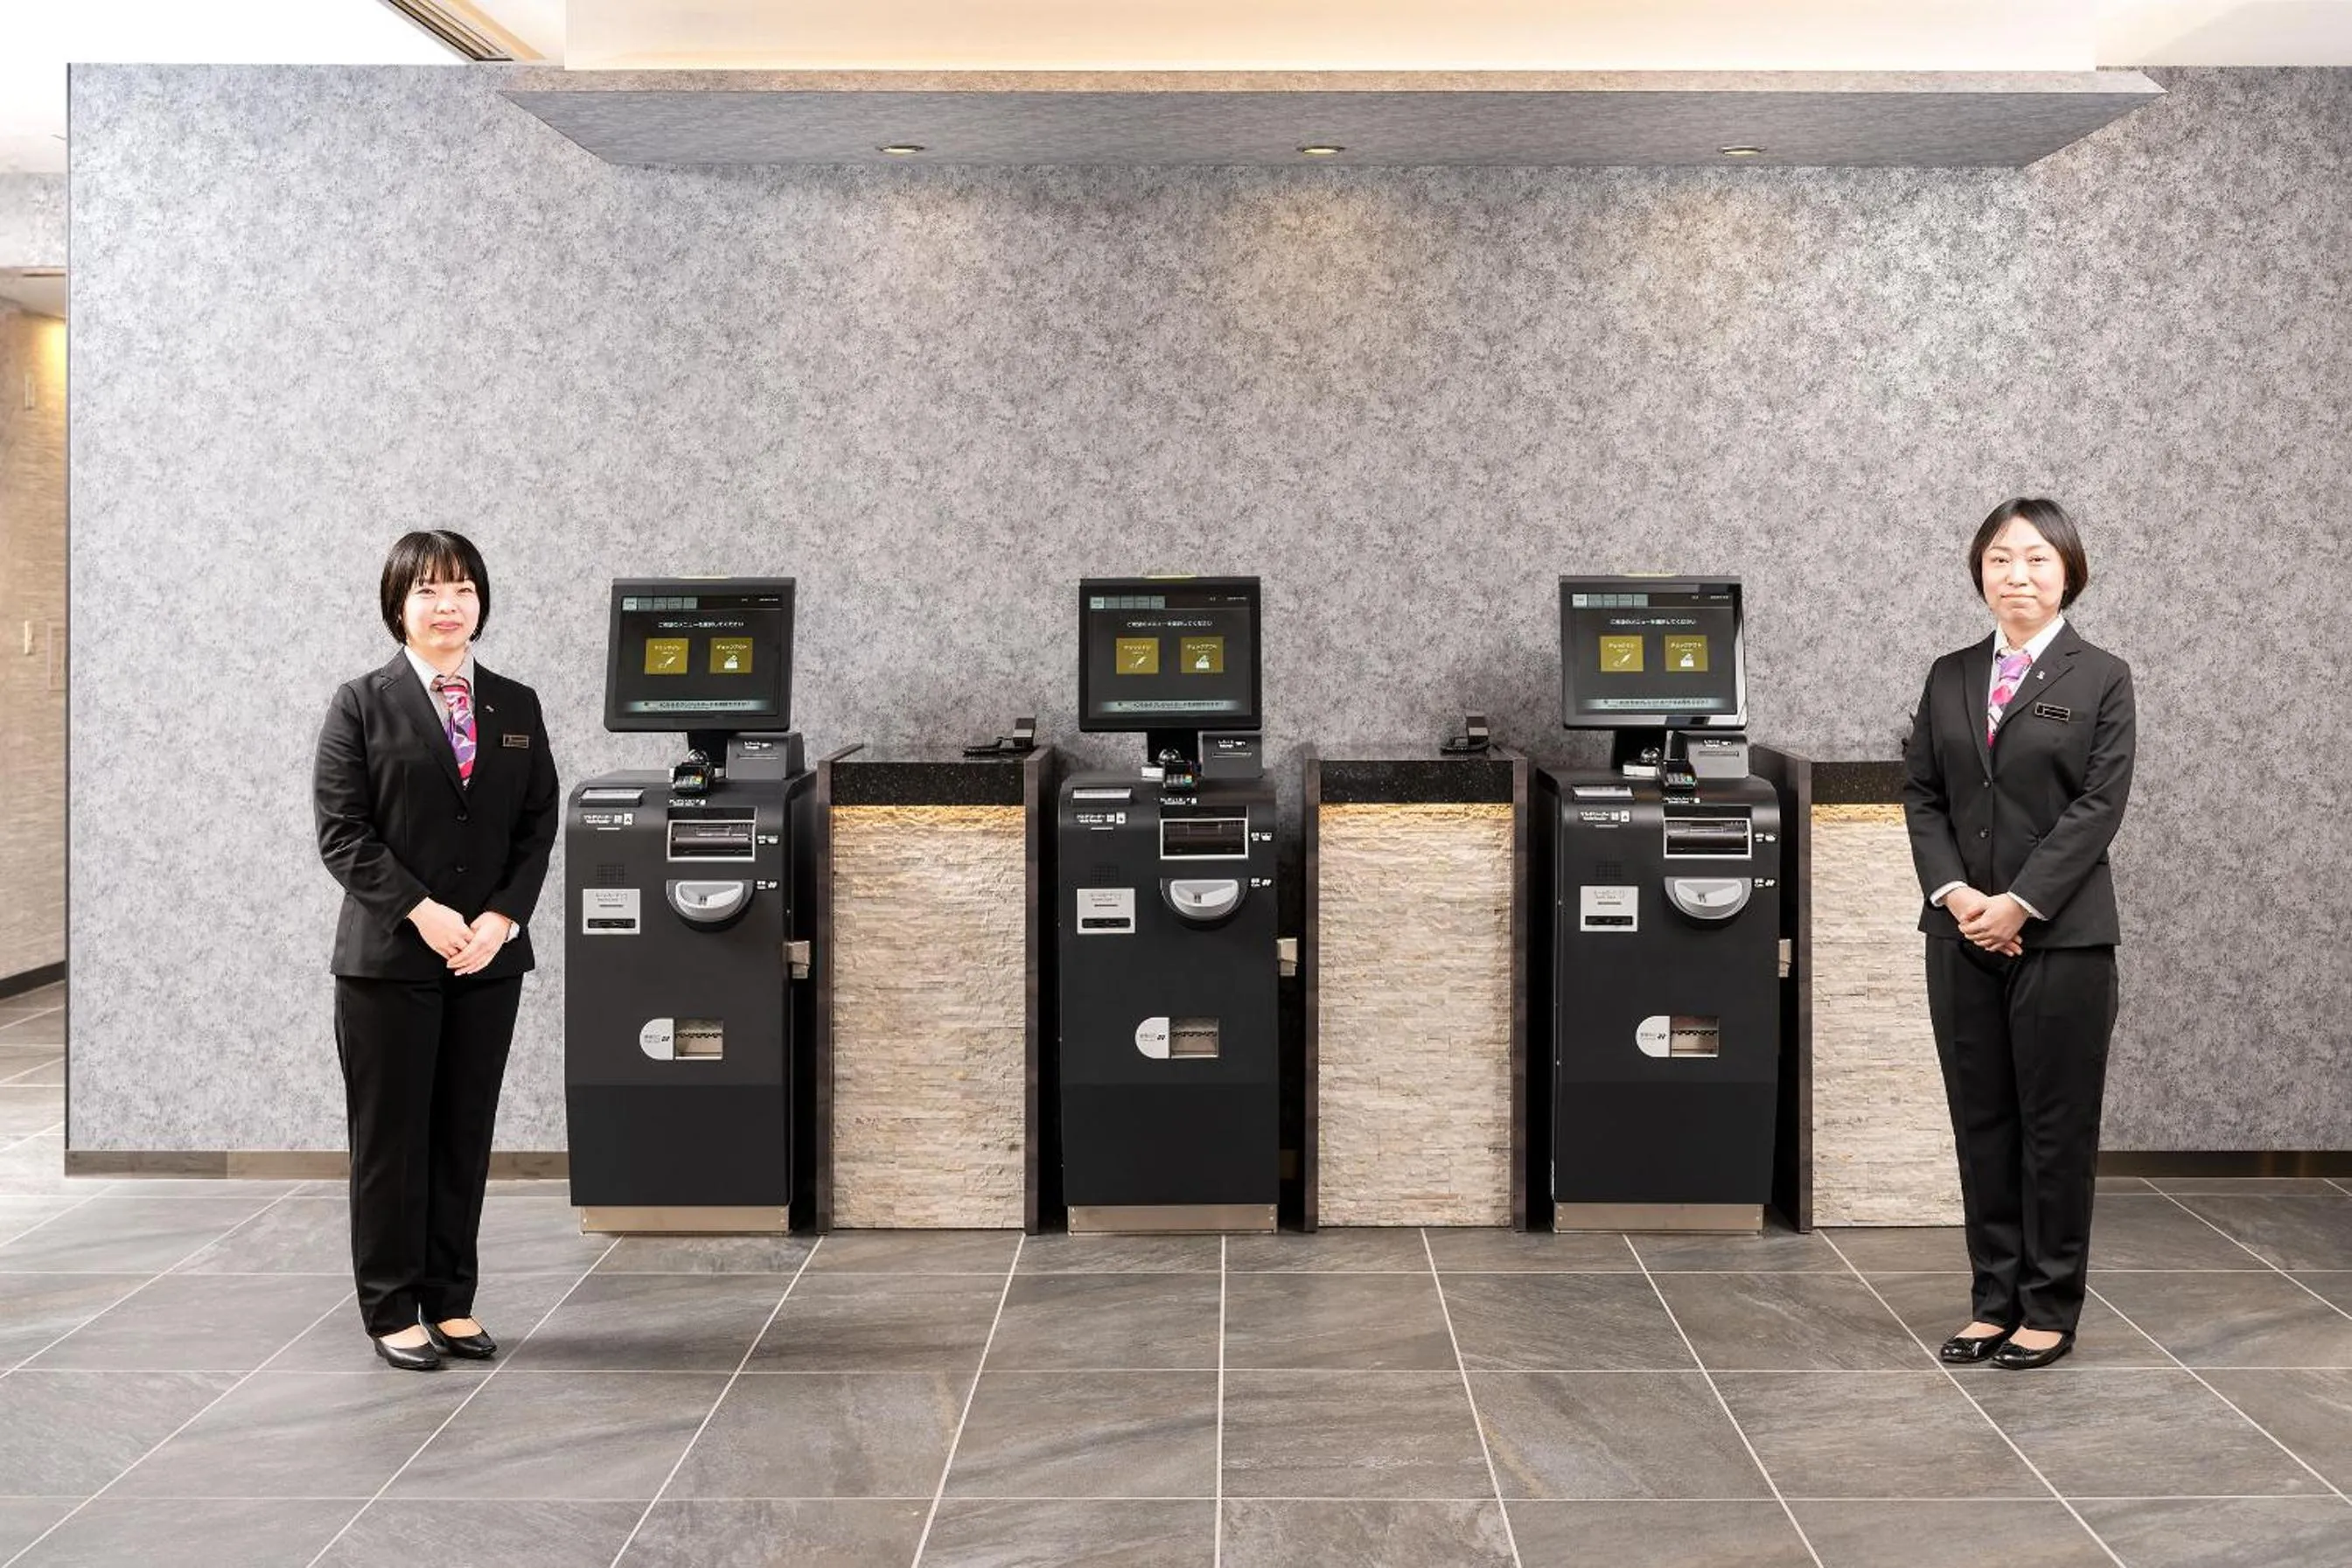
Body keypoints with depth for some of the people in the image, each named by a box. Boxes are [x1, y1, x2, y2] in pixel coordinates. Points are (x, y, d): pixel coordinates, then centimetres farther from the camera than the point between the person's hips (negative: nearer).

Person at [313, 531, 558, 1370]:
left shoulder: (517, 706, 9)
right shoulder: (362, 703, -2)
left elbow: (538, 826, 6)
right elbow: (341, 831, -8)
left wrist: (501, 918, -8)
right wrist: (422, 912, -16)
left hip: (489, 955, 4)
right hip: (387, 956, -3)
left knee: (465, 1135, 9)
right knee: (391, 1138, 3)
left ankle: (450, 1301, 19)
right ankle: (391, 1310, 13)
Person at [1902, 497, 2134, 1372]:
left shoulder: (2101, 678, -2)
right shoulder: (1949, 677, 10)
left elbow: (2099, 805, -9)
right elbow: (1921, 792, 6)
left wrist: (2020, 903, -15)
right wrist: (1954, 892, -9)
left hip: (2062, 935, -4)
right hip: (1962, 931, 4)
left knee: (2056, 1125, 3)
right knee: (1981, 1121, 9)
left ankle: (2049, 1310, 14)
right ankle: (1994, 1302, 18)